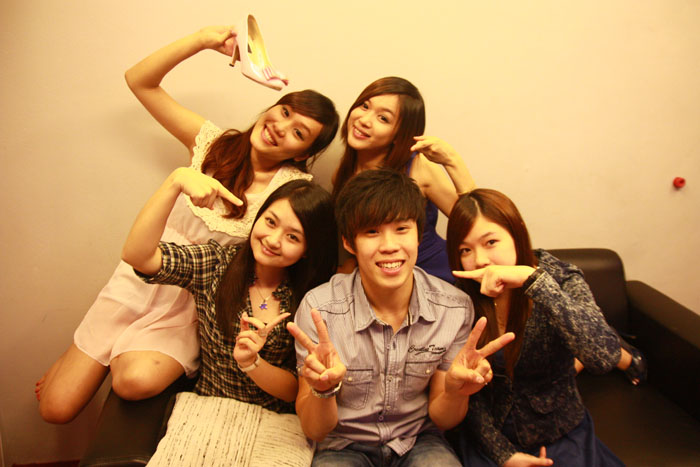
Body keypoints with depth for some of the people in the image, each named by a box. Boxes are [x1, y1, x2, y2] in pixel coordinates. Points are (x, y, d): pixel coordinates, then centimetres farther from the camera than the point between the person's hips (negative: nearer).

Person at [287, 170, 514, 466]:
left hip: (419, 442, 1)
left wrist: (455, 392, -25)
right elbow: (314, 430, -11)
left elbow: (441, 419, -2)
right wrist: (323, 390, -33)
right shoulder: (318, 309, -19)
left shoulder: (455, 308, -13)